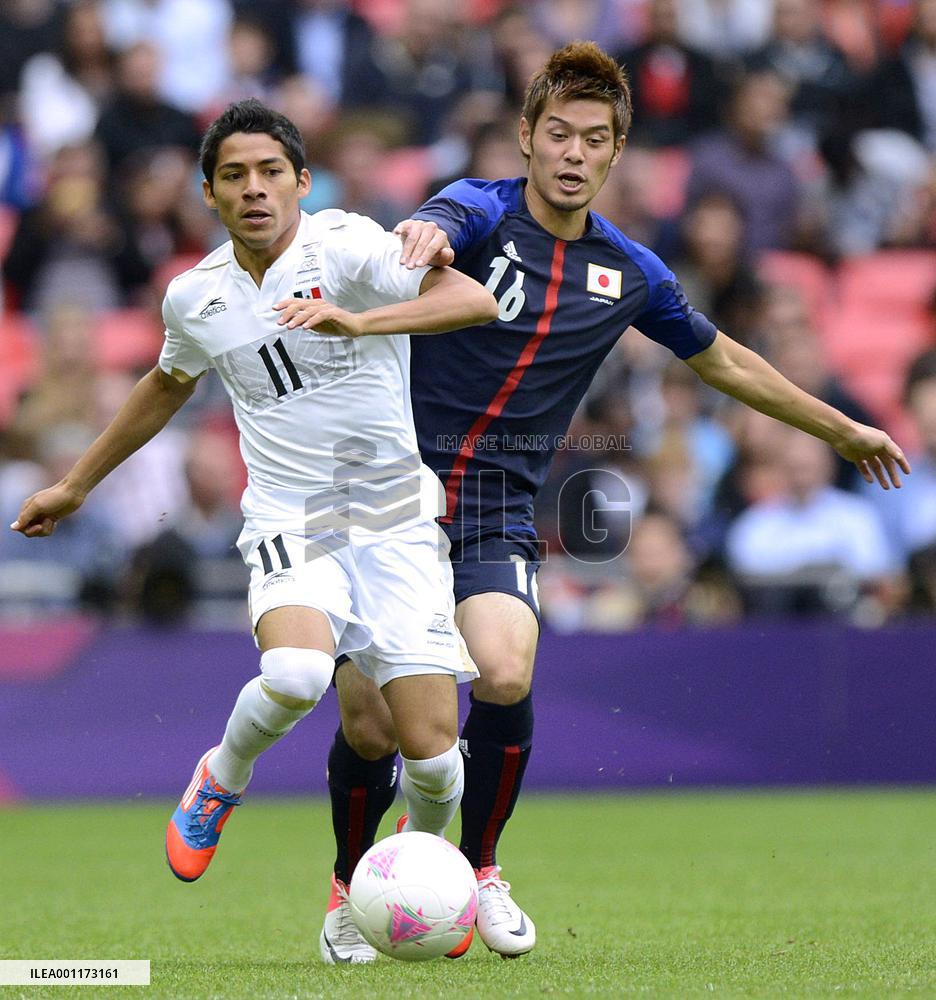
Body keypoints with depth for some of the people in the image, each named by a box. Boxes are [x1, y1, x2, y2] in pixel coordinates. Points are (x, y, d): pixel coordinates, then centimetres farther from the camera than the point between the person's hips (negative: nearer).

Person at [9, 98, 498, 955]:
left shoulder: (345, 245, -9)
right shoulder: (194, 296, 6)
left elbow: (475, 301, -22)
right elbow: (168, 386, 28)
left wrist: (357, 321, -35)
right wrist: (76, 485, 34)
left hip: (396, 526, -1)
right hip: (289, 526, 1)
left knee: (432, 750, -8)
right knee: (296, 674, -31)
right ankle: (223, 781, 2)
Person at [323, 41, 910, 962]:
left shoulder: (628, 273, 9)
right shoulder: (481, 212, -5)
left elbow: (724, 361, 24)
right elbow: (432, 237, -31)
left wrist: (842, 430, 30)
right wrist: (421, 236, -57)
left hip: (499, 510, 2)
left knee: (504, 677, -26)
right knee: (369, 724, -5)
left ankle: (479, 866, 0)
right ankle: (353, 887, 25)